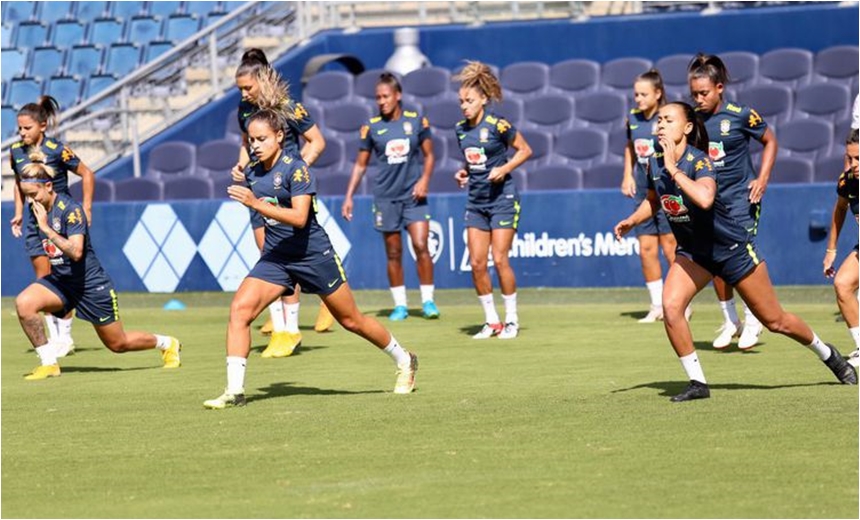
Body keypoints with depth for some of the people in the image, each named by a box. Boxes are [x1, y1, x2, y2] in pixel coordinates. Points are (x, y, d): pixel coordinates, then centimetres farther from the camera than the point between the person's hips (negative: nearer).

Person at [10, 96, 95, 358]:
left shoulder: (57, 150, -15)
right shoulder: (17, 151, 1)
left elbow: (87, 175, -6)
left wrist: (86, 209, -8)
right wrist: (18, 213, 8)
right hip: (35, 220, 5)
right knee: (43, 280, 4)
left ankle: (65, 336, 5)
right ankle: (54, 336, 10)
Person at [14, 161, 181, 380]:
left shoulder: (70, 209, -21)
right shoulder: (37, 209, 0)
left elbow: (76, 252, -34)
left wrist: (46, 229, -34)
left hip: (90, 283, -6)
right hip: (59, 280, 6)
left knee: (118, 344, 7)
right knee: (24, 303, -24)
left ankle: (168, 344, 35)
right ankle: (49, 364, -13)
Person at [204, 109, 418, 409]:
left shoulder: (296, 169, -17)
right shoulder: (252, 173, 4)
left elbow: (299, 217, -29)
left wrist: (256, 204, -34)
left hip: (313, 255, -5)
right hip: (275, 257, 5)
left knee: (351, 320, 9)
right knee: (240, 308, -18)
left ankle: (404, 361, 34)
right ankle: (234, 390, -18)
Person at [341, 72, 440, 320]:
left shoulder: (417, 121, 1)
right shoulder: (371, 127, 2)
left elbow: (429, 154, 10)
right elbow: (361, 164, 9)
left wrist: (424, 179, -7)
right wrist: (349, 197, 5)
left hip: (413, 195, -1)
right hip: (386, 196, 1)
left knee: (421, 246, -10)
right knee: (393, 253, 4)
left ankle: (428, 300, 1)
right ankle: (400, 305, 13)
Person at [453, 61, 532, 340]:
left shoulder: (497, 124, -12)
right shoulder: (461, 129, 6)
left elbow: (525, 150, -3)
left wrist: (504, 168, -16)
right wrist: (463, 173, 3)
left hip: (502, 198, -6)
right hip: (476, 201, 6)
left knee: (499, 259, -8)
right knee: (477, 263, 0)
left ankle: (512, 319, 5)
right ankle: (491, 321, 10)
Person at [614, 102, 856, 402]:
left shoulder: (699, 161, -25)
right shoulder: (654, 164, -6)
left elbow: (704, 199, -48)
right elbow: (653, 201, 17)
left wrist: (674, 169, -40)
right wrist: (632, 221, -1)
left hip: (733, 248, -5)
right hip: (692, 252, 5)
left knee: (775, 321, 6)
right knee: (670, 307, -20)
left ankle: (828, 354, 33)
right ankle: (697, 383, -7)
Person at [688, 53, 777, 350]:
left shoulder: (741, 115, -10)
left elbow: (770, 141, 4)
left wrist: (763, 178, -3)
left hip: (741, 195, -4)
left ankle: (751, 321, 7)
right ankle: (729, 321, 18)